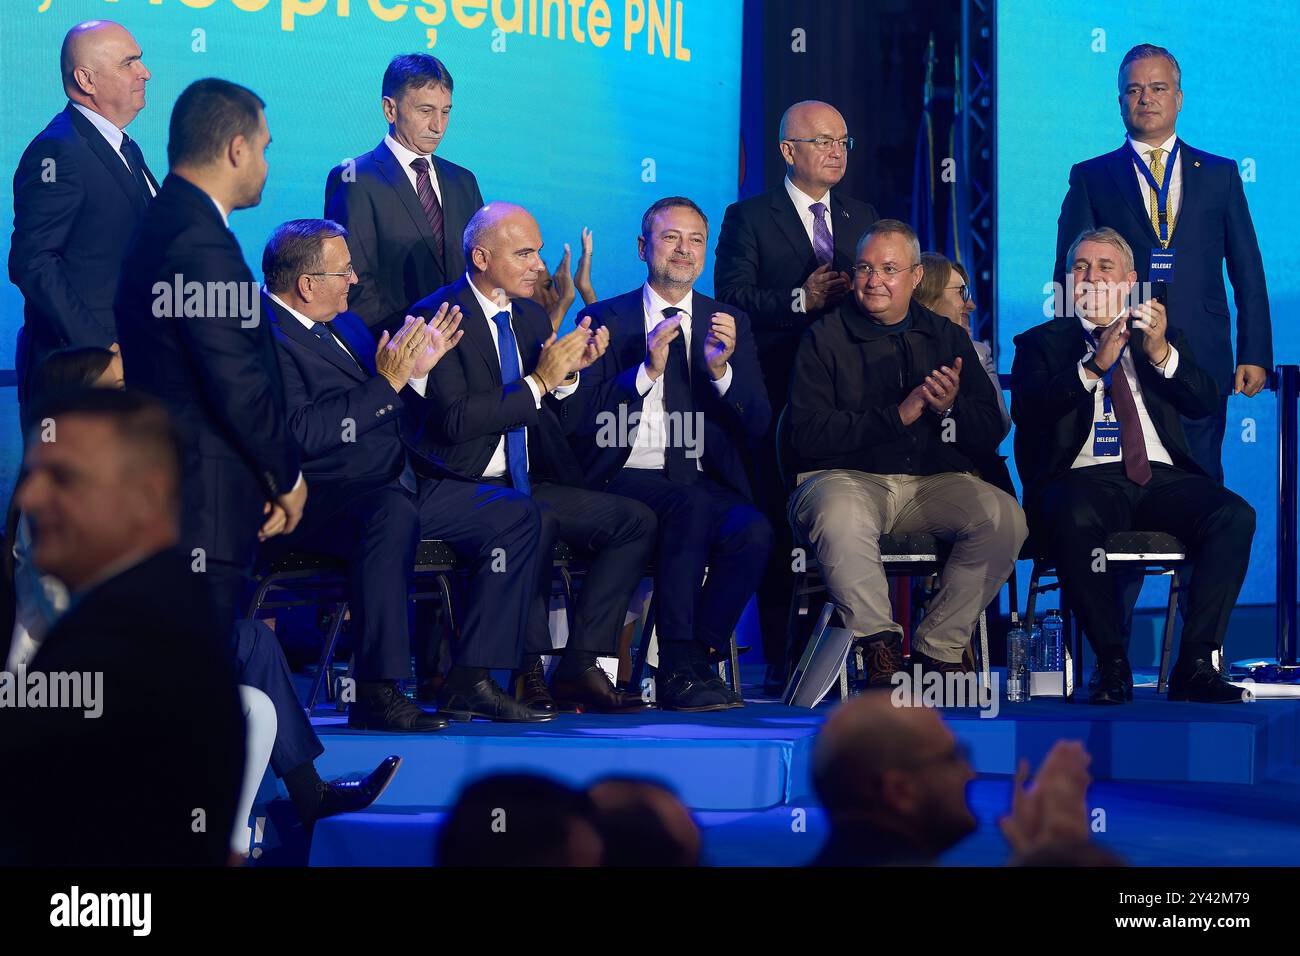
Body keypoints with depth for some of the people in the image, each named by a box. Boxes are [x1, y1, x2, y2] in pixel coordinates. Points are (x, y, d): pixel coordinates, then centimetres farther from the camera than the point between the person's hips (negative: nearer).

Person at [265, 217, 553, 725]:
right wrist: (387, 382, -19)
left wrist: (416, 372, 4)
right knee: (392, 511, -40)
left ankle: (472, 679, 0)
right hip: (320, 497, -10)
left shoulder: (345, 325, 19)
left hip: (400, 486, 10)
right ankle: (377, 693, -36)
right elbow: (301, 434, -25)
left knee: (515, 517, 3)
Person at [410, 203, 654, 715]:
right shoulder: (438, 317, -8)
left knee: (636, 519, -9)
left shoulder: (531, 315, 16)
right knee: (534, 519, -36)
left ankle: (581, 664, -13)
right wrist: (538, 382, -18)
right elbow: (457, 419, -20)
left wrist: (568, 371, -1)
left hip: (528, 485, 8)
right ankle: (531, 668, -25)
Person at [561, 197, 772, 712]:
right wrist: (646, 371, -15)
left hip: (708, 484, 3)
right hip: (626, 481, -3)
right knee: (691, 508, -35)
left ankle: (688, 665, -17)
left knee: (752, 530, -30)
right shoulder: (604, 319, 8)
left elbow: (757, 425, 6)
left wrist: (721, 369, -13)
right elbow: (574, 419, -4)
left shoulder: (728, 323, 16)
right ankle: (683, 667, -28)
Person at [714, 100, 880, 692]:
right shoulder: (749, 217, 6)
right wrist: (801, 301, -15)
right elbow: (731, 294, -5)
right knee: (779, 525, -4)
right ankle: (782, 660, -1)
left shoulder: (862, 218, 19)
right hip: (779, 393, -3)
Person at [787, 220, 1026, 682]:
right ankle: (878, 641, -19)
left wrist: (951, 408, -11)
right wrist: (897, 416, -12)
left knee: (1005, 517, -25)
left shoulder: (948, 338, 16)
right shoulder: (824, 338, 7)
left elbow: (990, 436, 11)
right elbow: (807, 434, -7)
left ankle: (939, 645, -12)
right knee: (841, 517, -38)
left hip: (935, 482, 3)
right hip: (846, 476, -3)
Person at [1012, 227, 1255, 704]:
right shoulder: (1042, 342, 18)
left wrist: (1161, 352, -9)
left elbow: (1206, 403, 8)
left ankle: (1195, 663, -27)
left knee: (1235, 515, -26)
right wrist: (1095, 365, -11)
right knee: (1075, 518, -38)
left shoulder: (1164, 338, 25)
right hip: (1085, 477, -3)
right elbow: (1026, 410, -1)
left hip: (1163, 478, 3)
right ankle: (1112, 665, -29)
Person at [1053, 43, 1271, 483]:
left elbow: (1248, 274, 12)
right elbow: (1070, 274, 9)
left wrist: (1255, 355, 4)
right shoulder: (1090, 178, 10)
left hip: (1201, 360, 1)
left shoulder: (1220, 174, 14)